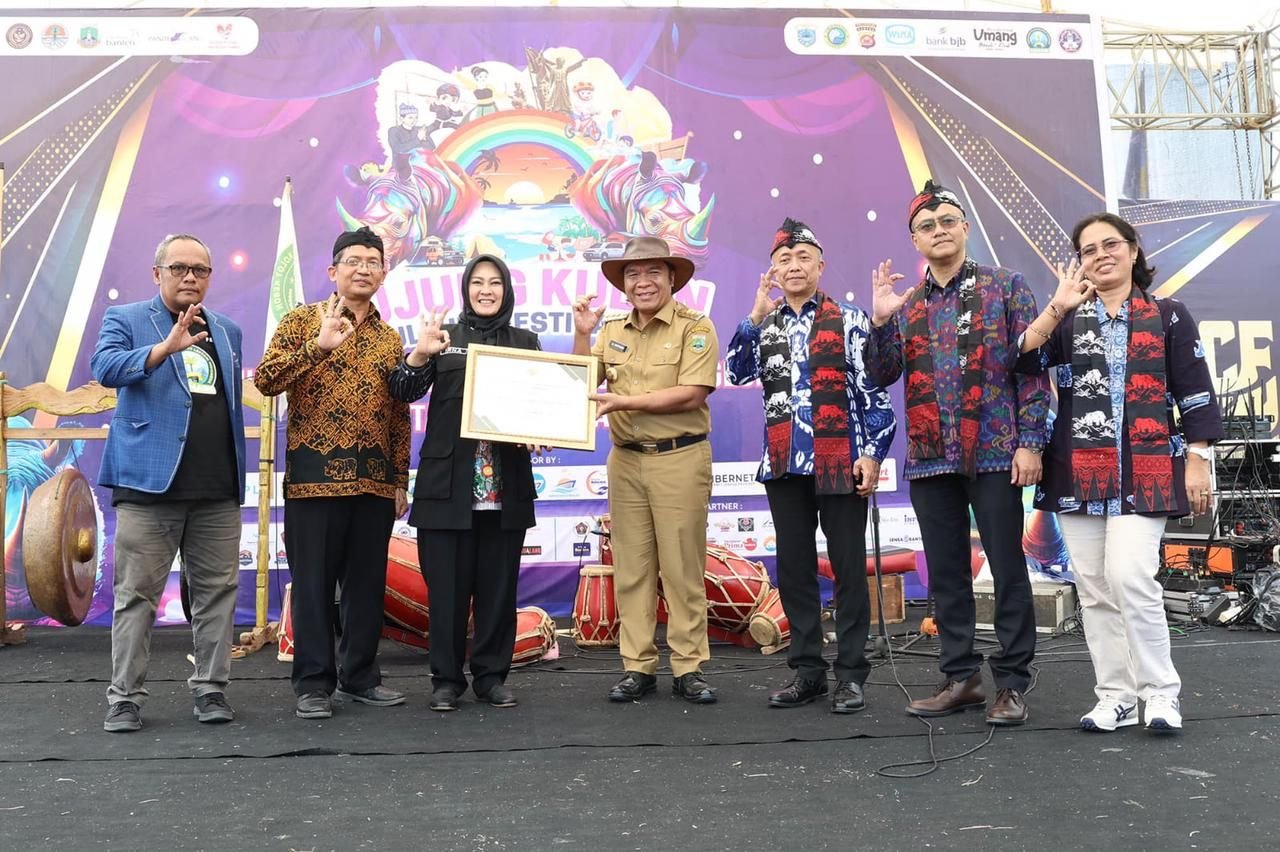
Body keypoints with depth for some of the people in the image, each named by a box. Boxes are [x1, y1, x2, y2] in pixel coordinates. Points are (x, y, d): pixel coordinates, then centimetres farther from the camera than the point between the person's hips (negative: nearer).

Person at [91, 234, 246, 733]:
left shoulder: (227, 331, 18)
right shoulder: (125, 319, 6)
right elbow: (105, 368, -13)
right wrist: (166, 347, -28)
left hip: (219, 490, 4)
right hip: (149, 483, -4)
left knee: (217, 592, 5)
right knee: (136, 595, 2)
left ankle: (210, 689, 15)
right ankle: (125, 697, 11)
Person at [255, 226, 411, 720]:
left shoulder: (391, 338, 15)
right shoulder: (303, 321, 3)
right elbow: (266, 380, -9)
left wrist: (400, 480, 11)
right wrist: (318, 346, -21)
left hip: (375, 483, 4)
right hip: (315, 477, -4)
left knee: (367, 582, 9)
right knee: (314, 582, 1)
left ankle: (360, 676, 21)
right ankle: (313, 683, 12)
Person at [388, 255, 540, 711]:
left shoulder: (525, 342, 12)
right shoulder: (444, 337, 7)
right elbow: (404, 392, -1)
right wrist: (419, 354, -19)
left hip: (506, 485, 2)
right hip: (448, 482, -1)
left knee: (499, 584, 7)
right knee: (448, 584, 3)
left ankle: (492, 675, 19)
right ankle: (446, 678, 15)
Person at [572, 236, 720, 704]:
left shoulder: (695, 327, -4)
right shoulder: (612, 330, 12)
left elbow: (690, 394, -15)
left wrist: (623, 401, -17)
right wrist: (582, 335, -1)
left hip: (680, 459, -5)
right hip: (625, 460, 5)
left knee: (682, 568, 1)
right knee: (631, 568, 8)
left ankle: (689, 668, 12)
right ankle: (638, 667, 17)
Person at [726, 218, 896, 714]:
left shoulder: (849, 320, 1)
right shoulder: (764, 325, 13)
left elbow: (873, 391, -3)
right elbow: (737, 373, -2)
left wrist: (873, 452, -10)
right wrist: (757, 316, -7)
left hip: (840, 463, -4)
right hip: (784, 465, 4)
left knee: (848, 567, 2)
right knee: (793, 568, 8)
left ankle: (851, 673, 11)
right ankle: (807, 669, 19)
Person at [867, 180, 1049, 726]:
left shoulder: (1004, 286, 3)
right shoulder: (906, 304, 13)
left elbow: (1032, 367, -3)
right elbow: (881, 376, 7)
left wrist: (1030, 441, -10)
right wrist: (880, 320, -7)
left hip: (994, 452, -4)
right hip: (929, 457, 4)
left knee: (1008, 570, 2)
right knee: (946, 573, 9)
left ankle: (1012, 683, 12)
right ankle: (961, 677, 21)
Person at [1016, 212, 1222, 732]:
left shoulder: (1168, 316, 7)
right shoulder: (1068, 319, 11)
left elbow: (1195, 393, 5)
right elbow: (1024, 362, -8)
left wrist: (1198, 461, -2)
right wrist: (1057, 307, -17)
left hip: (1145, 469, -3)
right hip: (1078, 471, 3)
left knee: (1129, 577, -15)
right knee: (1093, 588, 4)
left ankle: (1161, 692, 3)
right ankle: (1115, 697, 14)